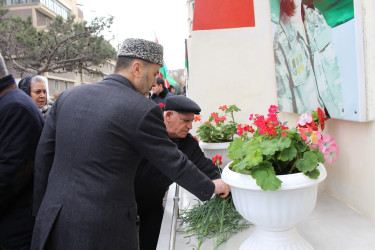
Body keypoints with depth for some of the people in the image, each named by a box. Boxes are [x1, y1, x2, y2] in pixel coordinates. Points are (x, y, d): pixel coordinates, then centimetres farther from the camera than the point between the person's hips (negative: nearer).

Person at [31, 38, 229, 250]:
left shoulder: (68, 96, 3)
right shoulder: (143, 110, -14)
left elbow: (44, 157, 7)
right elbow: (174, 163, -7)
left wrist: (41, 210, 17)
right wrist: (211, 187, 11)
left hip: (54, 219, 6)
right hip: (102, 230, -5)